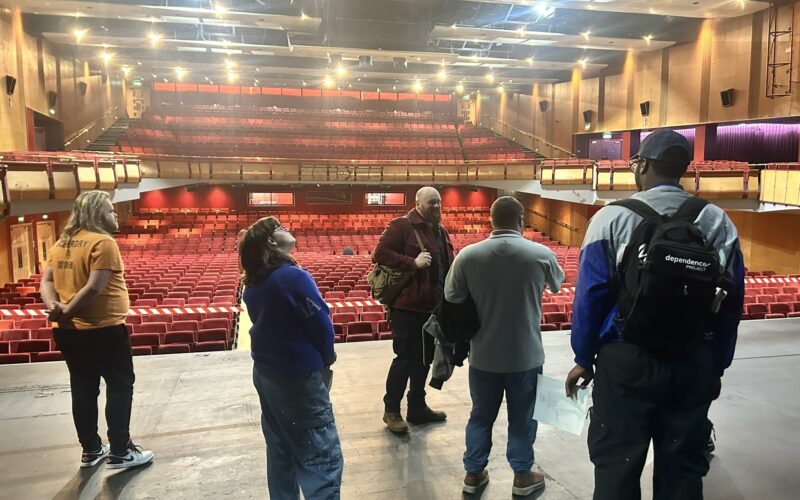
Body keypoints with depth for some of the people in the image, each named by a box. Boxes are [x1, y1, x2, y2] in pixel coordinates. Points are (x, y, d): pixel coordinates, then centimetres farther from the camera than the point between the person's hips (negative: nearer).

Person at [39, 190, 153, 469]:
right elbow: (95, 288, -23)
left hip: (68, 331, 8)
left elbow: (46, 281, 5)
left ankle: (91, 450, 27)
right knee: (120, 387, 5)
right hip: (103, 329, -8)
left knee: (83, 389, 16)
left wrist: (54, 306, -10)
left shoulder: (61, 243, 10)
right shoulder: (103, 242, -16)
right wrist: (67, 312, -13)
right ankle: (120, 452, 10)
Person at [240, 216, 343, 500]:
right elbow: (320, 322, -16)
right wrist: (327, 357, 4)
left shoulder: (253, 282, 5)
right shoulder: (293, 276, -19)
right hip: (297, 375, -9)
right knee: (322, 457, -4)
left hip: (265, 371, 9)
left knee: (280, 448, 19)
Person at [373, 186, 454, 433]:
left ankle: (417, 407, 30)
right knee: (405, 358, 0)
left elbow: (447, 266, 23)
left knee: (424, 358, 16)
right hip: (407, 306, -8)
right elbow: (379, 254, -16)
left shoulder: (441, 232, 15)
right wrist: (413, 262, -22)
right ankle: (391, 410, 17)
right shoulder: (401, 226, -9)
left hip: (434, 306, 8)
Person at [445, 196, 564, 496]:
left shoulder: (468, 255, -12)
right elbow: (557, 284, 9)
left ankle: (473, 474, 30)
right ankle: (522, 476, 31)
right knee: (522, 418, 16)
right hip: (526, 355, -1)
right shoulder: (541, 254, -11)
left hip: (483, 355, 1)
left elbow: (451, 298, -3)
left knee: (481, 415, 18)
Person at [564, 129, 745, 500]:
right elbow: (732, 303, 2)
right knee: (683, 468, 15)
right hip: (694, 366, 4)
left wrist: (584, 358, 1)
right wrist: (716, 367, 12)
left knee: (617, 466, 8)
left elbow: (591, 295, -9)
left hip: (627, 362, -3)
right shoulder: (719, 223, 2)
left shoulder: (613, 217, -8)